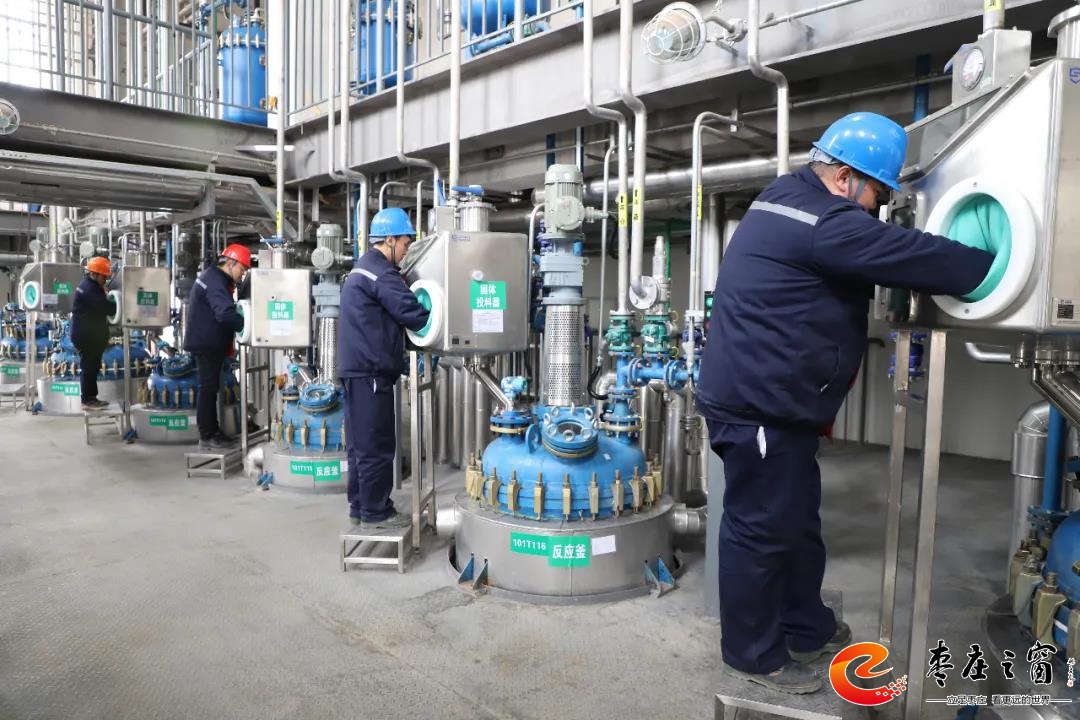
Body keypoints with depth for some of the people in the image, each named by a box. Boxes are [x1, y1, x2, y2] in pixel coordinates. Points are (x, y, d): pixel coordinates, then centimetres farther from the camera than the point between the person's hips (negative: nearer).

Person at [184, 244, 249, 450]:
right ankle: (206, 438, 0)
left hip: (207, 342, 11)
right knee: (208, 388, -6)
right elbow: (225, 314, -32)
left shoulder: (214, 277, 15)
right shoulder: (216, 281, -20)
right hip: (207, 343, -11)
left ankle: (213, 432, 23)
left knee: (210, 388, 15)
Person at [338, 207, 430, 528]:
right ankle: (376, 512, 4)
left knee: (361, 441, 14)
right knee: (376, 444, -3)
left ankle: (360, 506, 22)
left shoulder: (362, 268, 19)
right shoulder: (381, 273, -14)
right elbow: (413, 315, -17)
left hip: (357, 366, 10)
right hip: (371, 370, -10)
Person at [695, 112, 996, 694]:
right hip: (759, 404, -11)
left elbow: (879, 251, 21)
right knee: (761, 528, 3)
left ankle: (805, 627, 39)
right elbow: (915, 256, -18)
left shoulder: (790, 203, 14)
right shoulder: (820, 222, -20)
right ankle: (753, 653, 21)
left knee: (797, 519, 22)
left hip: (771, 401, 11)